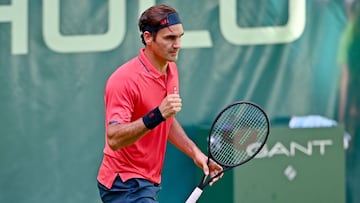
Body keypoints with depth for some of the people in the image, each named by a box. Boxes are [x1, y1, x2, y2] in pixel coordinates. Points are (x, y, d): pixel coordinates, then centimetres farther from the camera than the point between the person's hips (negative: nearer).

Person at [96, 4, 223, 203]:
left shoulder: (171, 70, 7)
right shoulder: (125, 79, -21)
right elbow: (114, 139, -30)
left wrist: (195, 152, 12)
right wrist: (156, 116, -39)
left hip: (149, 183, 9)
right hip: (126, 186, -9)